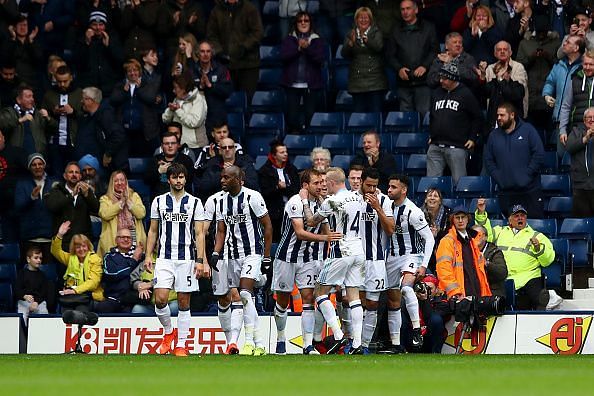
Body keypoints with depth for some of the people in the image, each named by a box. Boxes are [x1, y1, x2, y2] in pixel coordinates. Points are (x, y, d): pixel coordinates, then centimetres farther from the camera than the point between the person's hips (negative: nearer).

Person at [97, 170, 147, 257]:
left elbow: (141, 214, 1)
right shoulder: (105, 199, 12)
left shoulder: (134, 196, 17)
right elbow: (104, 214, -9)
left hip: (134, 239, 1)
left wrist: (127, 200, -2)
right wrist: (121, 202, -4)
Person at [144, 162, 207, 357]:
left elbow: (199, 234, 2)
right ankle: (169, 332, 12)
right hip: (164, 258, 1)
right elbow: (153, 231, 14)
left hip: (187, 258, -1)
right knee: (160, 299, -13)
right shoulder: (159, 202, 9)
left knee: (184, 303, 1)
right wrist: (148, 256, 4)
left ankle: (181, 345, 7)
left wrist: (200, 260, -7)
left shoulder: (194, 202, 4)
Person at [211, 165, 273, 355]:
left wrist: (267, 258, -6)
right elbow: (221, 231, 14)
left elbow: (267, 227, -5)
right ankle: (259, 345, 12)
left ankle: (250, 341, -18)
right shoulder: (222, 201, 8)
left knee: (245, 293, -22)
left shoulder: (253, 197, -10)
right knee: (243, 301, 5)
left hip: (252, 253, -6)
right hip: (232, 255, 6)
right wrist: (216, 253, -3)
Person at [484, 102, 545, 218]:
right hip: (506, 192, 3)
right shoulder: (494, 135, 12)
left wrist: (527, 174, -10)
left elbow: (539, 154, -5)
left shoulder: (527, 130, 1)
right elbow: (488, 160, 13)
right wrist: (497, 177, -2)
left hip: (530, 190, -3)